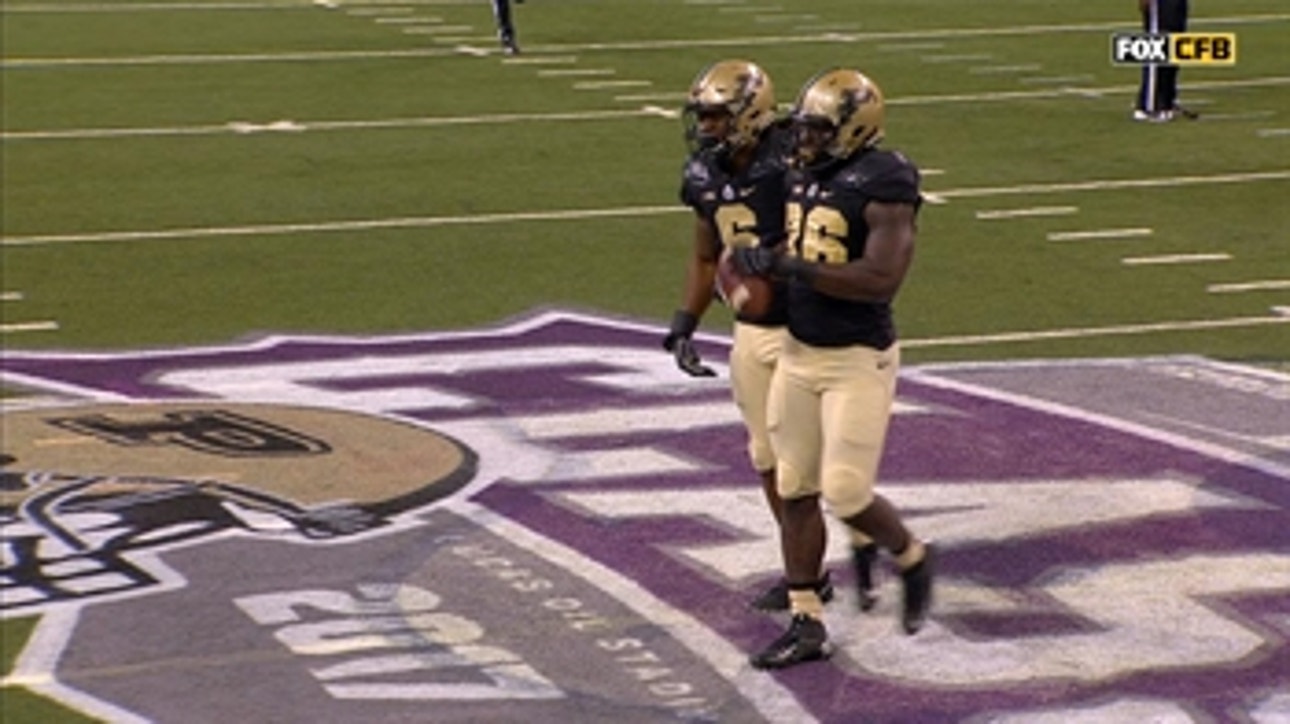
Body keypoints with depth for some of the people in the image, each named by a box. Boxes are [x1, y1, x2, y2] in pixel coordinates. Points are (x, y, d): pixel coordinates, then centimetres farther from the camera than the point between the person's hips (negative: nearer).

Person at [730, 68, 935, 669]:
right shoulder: (806, 177, 7)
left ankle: (913, 559, 24)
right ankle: (806, 624, 17)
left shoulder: (881, 186, -17)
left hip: (858, 360, -8)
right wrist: (761, 262, 1)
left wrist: (789, 266, -26)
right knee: (796, 491, 8)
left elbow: (881, 281, -25)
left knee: (846, 494, -7)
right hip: (798, 352, 8)